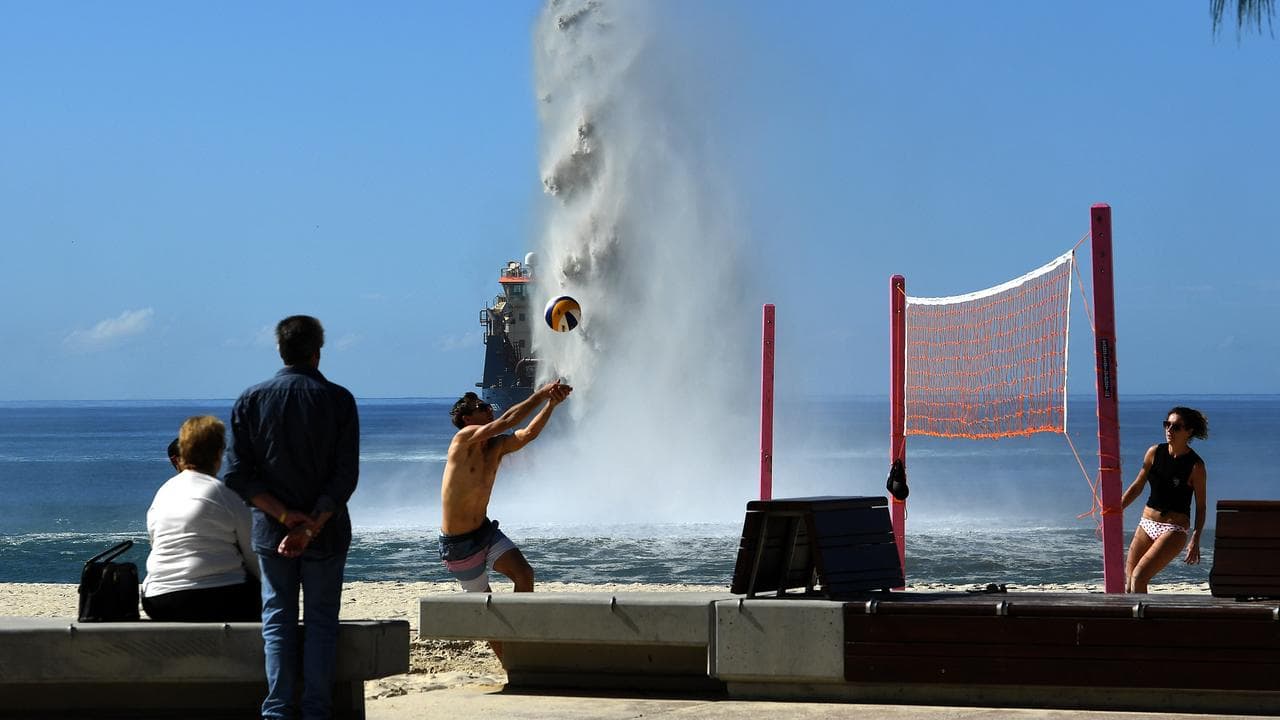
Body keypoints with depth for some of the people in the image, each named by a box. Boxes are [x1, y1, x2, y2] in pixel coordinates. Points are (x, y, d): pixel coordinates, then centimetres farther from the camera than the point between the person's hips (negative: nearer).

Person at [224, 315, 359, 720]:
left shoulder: (252, 401, 0)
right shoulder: (338, 400, -5)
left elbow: (239, 476, -5)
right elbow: (346, 476, -13)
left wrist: (285, 515, -9)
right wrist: (312, 526, -15)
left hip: (271, 533, 1)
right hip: (326, 533, -1)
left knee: (278, 621, 7)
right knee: (321, 621, 7)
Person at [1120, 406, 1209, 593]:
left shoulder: (1195, 466, -10)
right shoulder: (1155, 452, 3)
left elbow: (1200, 507, -6)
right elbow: (1137, 487, 12)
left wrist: (1195, 540, -15)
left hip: (1174, 530, -5)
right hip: (1146, 524, 6)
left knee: (1139, 577, -21)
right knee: (1128, 584, 0)